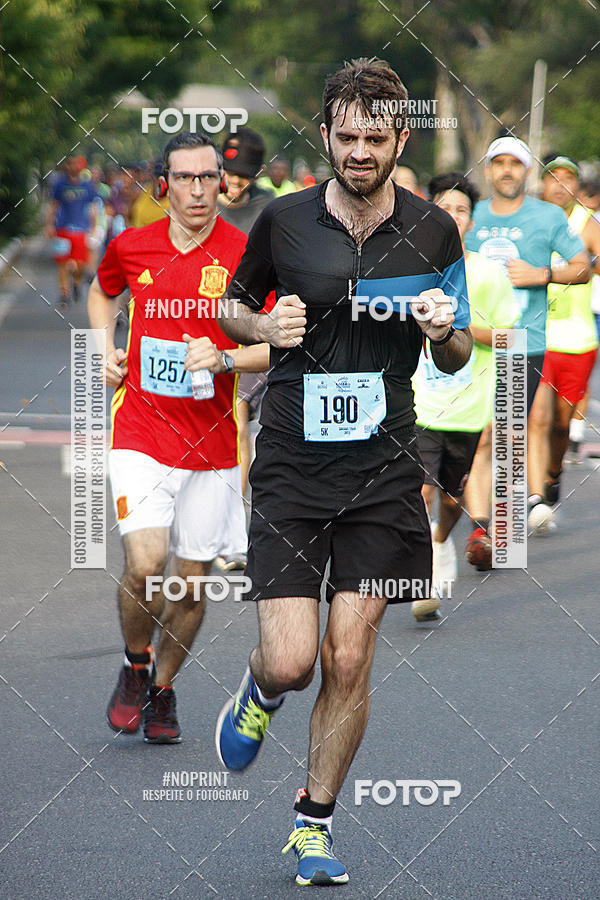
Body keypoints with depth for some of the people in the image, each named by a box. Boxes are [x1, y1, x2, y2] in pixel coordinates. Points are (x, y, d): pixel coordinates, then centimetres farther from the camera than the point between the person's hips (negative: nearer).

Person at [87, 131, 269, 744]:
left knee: (192, 582, 7)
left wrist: (225, 358, -20)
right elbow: (101, 291, 25)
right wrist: (106, 351, 10)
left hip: (212, 441, 0)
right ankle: (134, 665, 11)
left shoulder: (245, 255, -5)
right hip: (140, 434, 0)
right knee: (145, 564, -18)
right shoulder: (131, 247, 2)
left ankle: (162, 689, 32)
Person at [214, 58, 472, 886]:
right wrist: (264, 327, -7)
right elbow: (232, 306, 15)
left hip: (383, 470, 1)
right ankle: (259, 692, 29)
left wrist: (445, 332, -11)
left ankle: (315, 820, 18)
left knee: (348, 661, 0)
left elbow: (457, 359, 12)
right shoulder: (283, 221, -2)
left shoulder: (434, 233, 2)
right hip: (291, 466, -1)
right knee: (291, 660, -9)